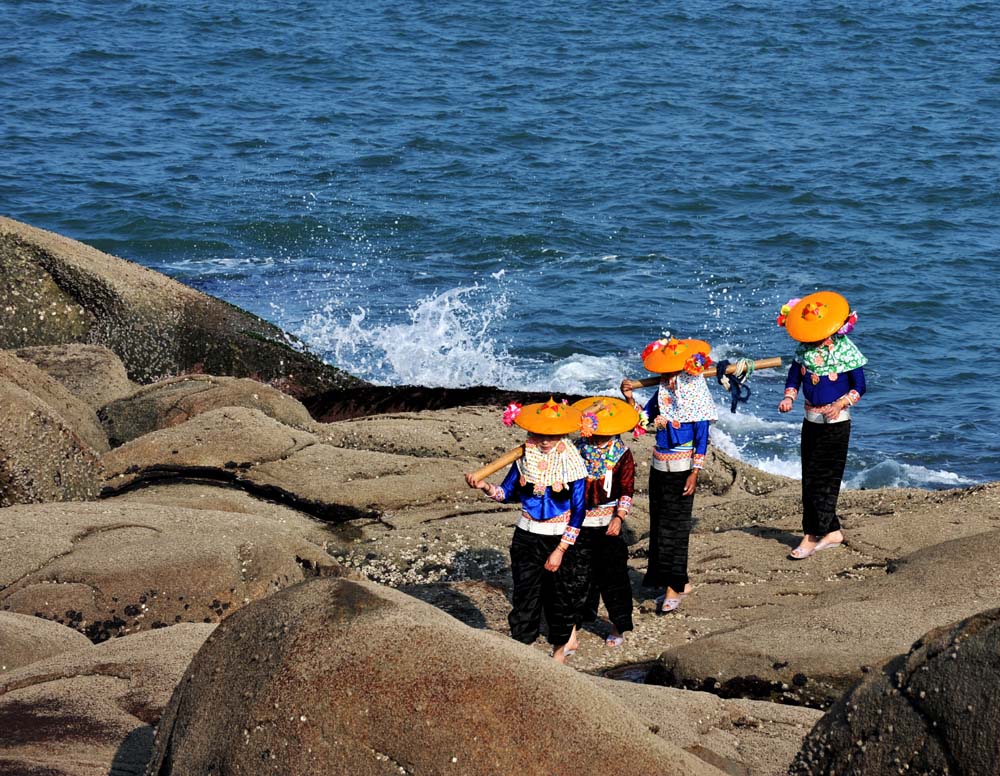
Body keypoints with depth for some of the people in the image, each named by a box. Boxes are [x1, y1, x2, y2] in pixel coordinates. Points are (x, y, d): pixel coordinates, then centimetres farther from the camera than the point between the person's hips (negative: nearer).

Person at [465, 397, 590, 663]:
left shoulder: (571, 462, -14)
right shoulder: (526, 456, -4)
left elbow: (578, 511, -12)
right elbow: (508, 492, 5)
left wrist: (561, 550, -14)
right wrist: (485, 487, -17)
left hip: (562, 539, -2)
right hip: (527, 538, 2)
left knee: (561, 597, 10)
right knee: (524, 594, 1)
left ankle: (560, 648, 30)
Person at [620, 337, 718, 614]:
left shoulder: (694, 397, -13)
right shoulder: (662, 394, 5)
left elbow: (702, 440, -12)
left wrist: (694, 474, -14)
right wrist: (629, 398, -9)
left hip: (681, 470, -7)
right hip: (659, 467, 7)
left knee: (675, 526, -2)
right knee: (660, 524, 10)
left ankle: (674, 587, 5)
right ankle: (679, 582, 21)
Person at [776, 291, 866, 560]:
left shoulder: (845, 349, -13)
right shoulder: (804, 348, 1)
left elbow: (859, 387, -9)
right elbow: (794, 377, 10)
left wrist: (840, 404, -26)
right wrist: (789, 397, -11)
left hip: (836, 422, -6)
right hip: (811, 420, 6)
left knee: (824, 479, -5)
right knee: (810, 479, 8)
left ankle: (812, 536, -3)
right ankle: (831, 531, 16)